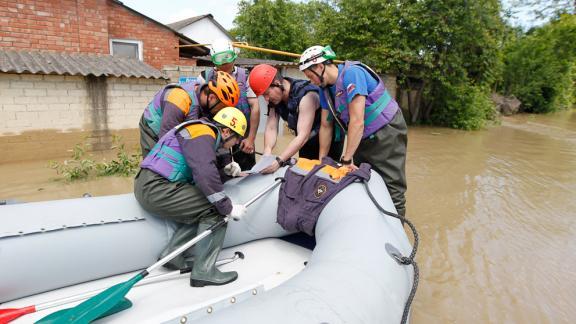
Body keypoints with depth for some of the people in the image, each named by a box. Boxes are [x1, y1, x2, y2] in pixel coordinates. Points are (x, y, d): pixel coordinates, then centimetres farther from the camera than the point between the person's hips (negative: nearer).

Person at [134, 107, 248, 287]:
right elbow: (206, 175, -25)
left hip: (148, 185, 10)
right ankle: (203, 271, -7)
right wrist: (228, 208, -19)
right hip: (156, 189, -10)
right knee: (215, 211, -12)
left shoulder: (205, 133, 19)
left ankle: (172, 254, 8)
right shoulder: (204, 133, -13)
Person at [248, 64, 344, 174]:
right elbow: (271, 128, -15)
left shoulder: (306, 96, -33)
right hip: (307, 143, 6)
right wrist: (267, 152, -35)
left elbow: (303, 136, -38)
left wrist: (279, 161, -47)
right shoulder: (274, 99, -10)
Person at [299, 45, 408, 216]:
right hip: (363, 138, 8)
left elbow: (357, 121, -26)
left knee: (392, 190, -7)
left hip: (387, 133, -8)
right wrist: (322, 160, 7)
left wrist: (346, 159, -21)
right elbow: (326, 126, 7)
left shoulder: (352, 73, -22)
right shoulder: (325, 89, 3)